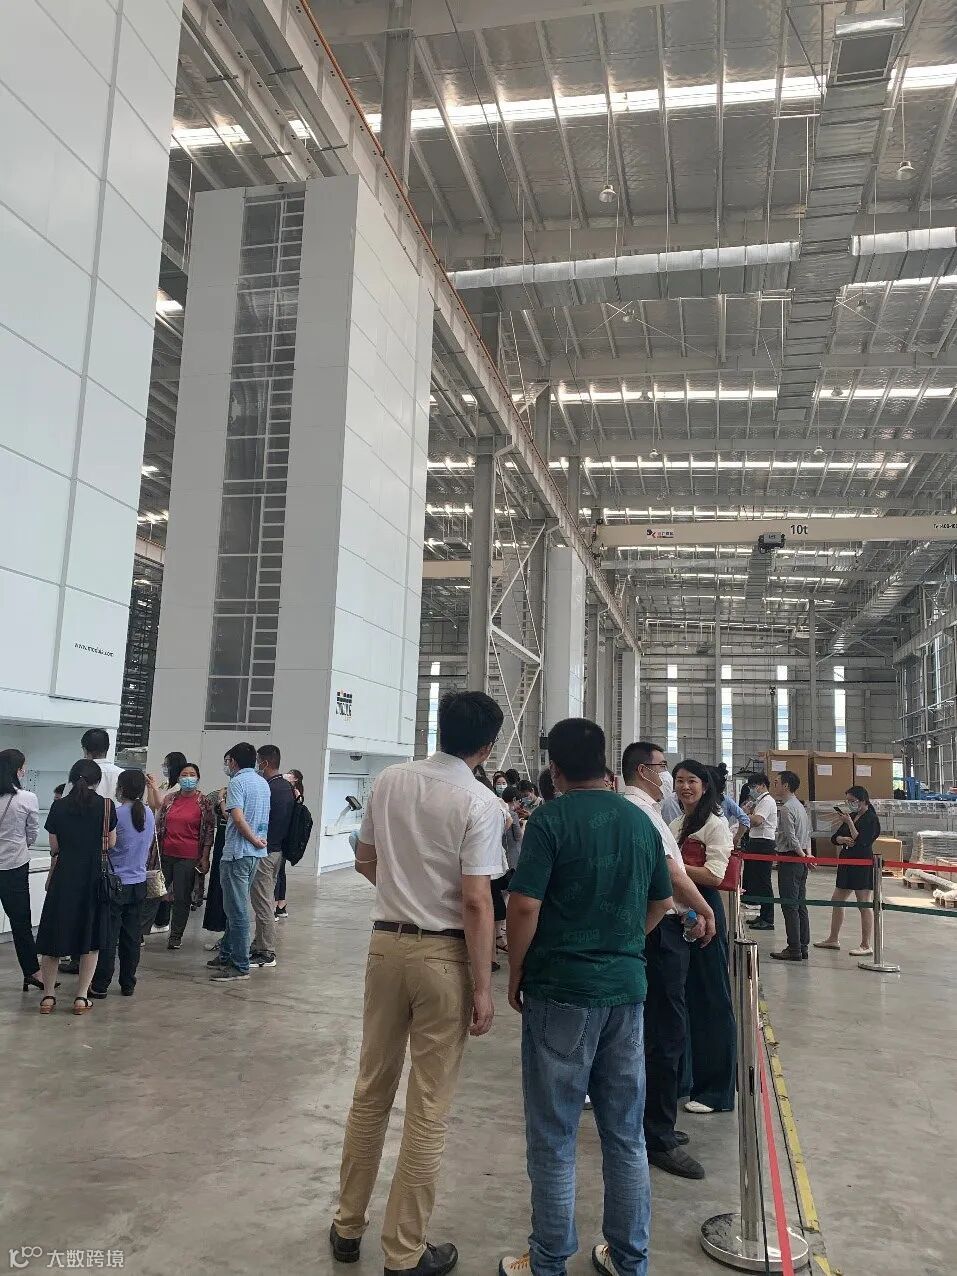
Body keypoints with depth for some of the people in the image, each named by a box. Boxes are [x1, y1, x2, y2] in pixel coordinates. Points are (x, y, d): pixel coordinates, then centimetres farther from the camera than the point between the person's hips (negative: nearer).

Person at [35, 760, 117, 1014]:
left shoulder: (59, 807, -1)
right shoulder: (106, 805, -5)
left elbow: (54, 848, 3)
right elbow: (111, 844, 0)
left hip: (63, 877, 1)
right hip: (94, 878, -1)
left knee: (54, 936, 13)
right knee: (91, 939, 8)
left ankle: (48, 995, 17)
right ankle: (81, 997, 10)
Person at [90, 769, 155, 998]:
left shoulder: (115, 814, -15)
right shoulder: (149, 814, 3)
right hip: (139, 882, 5)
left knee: (108, 937, 3)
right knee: (132, 937, 12)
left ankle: (100, 986, 8)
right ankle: (128, 984, 18)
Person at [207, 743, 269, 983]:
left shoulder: (237, 781, -11)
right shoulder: (263, 783, 14)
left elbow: (238, 817, -21)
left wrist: (254, 840, -12)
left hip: (238, 853, -9)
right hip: (256, 854, 9)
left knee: (237, 911, -3)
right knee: (236, 908, 18)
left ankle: (240, 966, 1)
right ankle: (226, 955, 27)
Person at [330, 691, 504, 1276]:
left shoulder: (389, 781, 0)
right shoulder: (481, 803, -15)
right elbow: (476, 902, -17)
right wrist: (482, 986, -10)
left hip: (387, 942, 5)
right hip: (443, 954, -5)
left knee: (371, 1091, 20)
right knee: (429, 1110, 10)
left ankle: (348, 1226, 35)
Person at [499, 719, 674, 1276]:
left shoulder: (551, 819, -13)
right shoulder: (641, 820, 5)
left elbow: (525, 905, -17)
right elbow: (662, 903, 13)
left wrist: (516, 973, -3)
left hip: (561, 989, -5)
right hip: (628, 986, 5)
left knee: (554, 1138, 9)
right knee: (626, 1135, 17)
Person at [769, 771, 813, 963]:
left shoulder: (785, 808, -17)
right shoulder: (800, 806, 15)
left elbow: (791, 838, -21)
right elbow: (807, 834, 17)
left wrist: (802, 855, -9)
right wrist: (807, 854, 10)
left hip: (790, 859, -10)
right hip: (801, 859, 10)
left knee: (789, 905, -5)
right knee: (800, 904, 12)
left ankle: (794, 949, -2)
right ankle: (803, 947, 17)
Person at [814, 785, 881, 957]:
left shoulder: (871, 819, -11)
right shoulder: (851, 816, 14)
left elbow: (861, 841, -21)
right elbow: (835, 838, 11)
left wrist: (849, 822, -18)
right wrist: (843, 839, -10)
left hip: (863, 866, -9)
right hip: (847, 864, 9)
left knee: (864, 905, -3)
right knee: (837, 901, 15)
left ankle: (867, 945, 5)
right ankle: (833, 939, 26)